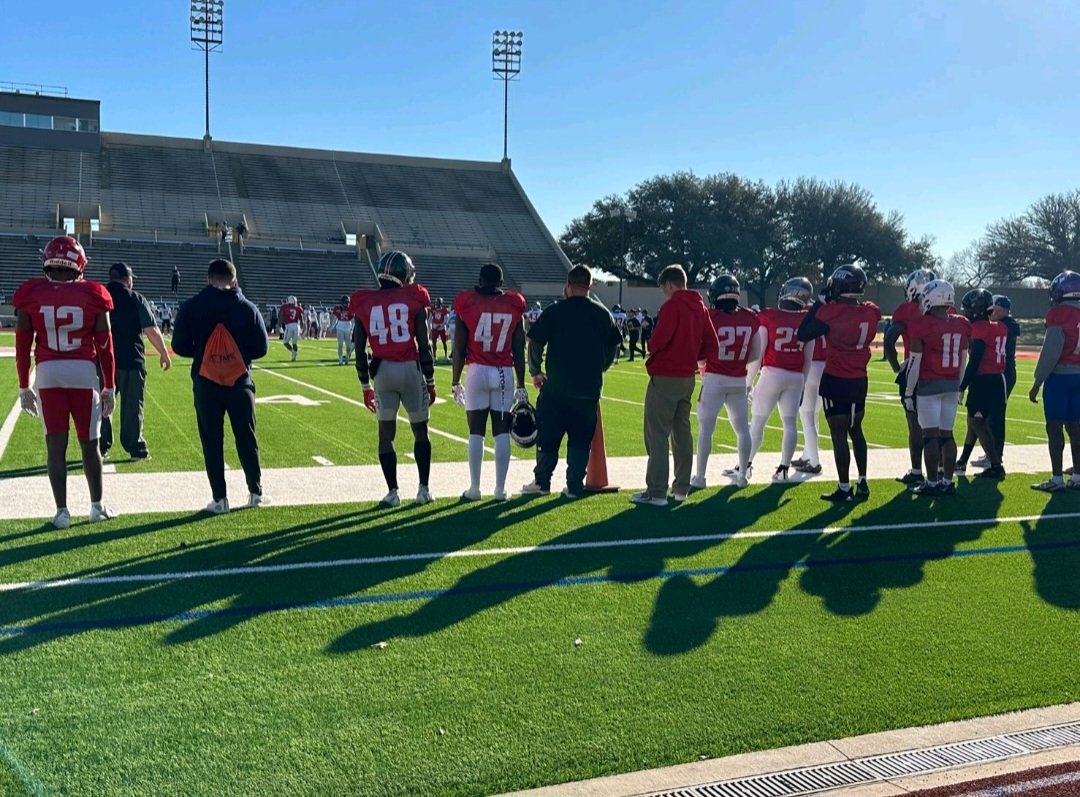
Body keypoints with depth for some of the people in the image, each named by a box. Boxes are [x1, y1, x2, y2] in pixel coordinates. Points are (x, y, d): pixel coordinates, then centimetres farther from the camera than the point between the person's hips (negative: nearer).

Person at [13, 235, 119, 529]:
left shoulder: (32, 295, -1)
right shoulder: (92, 296, -4)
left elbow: (22, 347, 3)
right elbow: (104, 347, 0)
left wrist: (24, 386, 13)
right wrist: (110, 387, 9)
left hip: (47, 373, 1)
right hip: (84, 372, -1)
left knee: (56, 444, 7)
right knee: (89, 443, 10)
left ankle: (62, 511, 9)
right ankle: (97, 506, 20)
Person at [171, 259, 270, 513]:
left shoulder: (191, 307, -3)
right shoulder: (247, 308, -2)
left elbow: (180, 346, -1)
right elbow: (261, 348, 0)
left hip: (205, 384, 0)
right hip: (240, 382, 1)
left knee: (212, 442, 6)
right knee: (246, 439, 13)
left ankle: (219, 499, 7)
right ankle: (255, 492, 20)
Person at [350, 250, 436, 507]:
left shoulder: (364, 303, 4)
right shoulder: (413, 300, -2)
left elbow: (360, 351, 5)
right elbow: (424, 346, -3)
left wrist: (365, 386, 14)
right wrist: (430, 382, 5)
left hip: (382, 372, 1)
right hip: (411, 370, -1)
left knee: (386, 433, 10)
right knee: (420, 431, 13)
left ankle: (393, 492, 9)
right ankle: (424, 488, 12)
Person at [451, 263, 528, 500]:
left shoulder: (467, 304, -2)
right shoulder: (514, 306, 4)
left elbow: (459, 350, -1)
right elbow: (519, 352, 6)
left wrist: (455, 382, 7)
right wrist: (521, 386, 12)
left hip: (477, 372, -1)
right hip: (505, 374, 1)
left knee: (476, 432, 5)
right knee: (502, 432, 5)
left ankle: (474, 488, 8)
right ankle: (500, 489, 6)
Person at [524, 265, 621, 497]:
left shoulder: (554, 311, -4)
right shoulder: (604, 314, 5)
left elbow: (535, 344, -4)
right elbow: (613, 348, 14)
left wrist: (536, 372, 9)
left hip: (556, 387, -2)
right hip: (590, 389, 2)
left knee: (547, 436, 9)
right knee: (581, 439, 9)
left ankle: (542, 481, 14)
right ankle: (575, 486, 10)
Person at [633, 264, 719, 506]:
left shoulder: (672, 305, -13)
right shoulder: (700, 307, 11)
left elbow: (659, 339, -23)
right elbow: (712, 347, 10)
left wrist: (651, 348, -2)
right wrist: (690, 355, 12)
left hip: (665, 377, -8)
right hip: (688, 377, 8)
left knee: (657, 434, -4)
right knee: (682, 432, 15)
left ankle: (656, 492, -5)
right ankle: (681, 487, 22)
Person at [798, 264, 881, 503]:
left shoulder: (831, 311, -17)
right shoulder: (871, 313, 0)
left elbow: (803, 335, -11)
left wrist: (818, 303, -4)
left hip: (835, 380, -6)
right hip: (859, 380, 6)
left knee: (839, 434, 0)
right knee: (856, 431, 18)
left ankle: (844, 488, 3)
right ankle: (862, 483, 23)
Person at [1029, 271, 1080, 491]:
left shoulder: (1059, 315, -12)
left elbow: (1050, 353, -14)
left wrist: (1037, 382, -8)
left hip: (1059, 376, -7)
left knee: (1055, 427, -2)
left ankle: (1057, 478, -1)